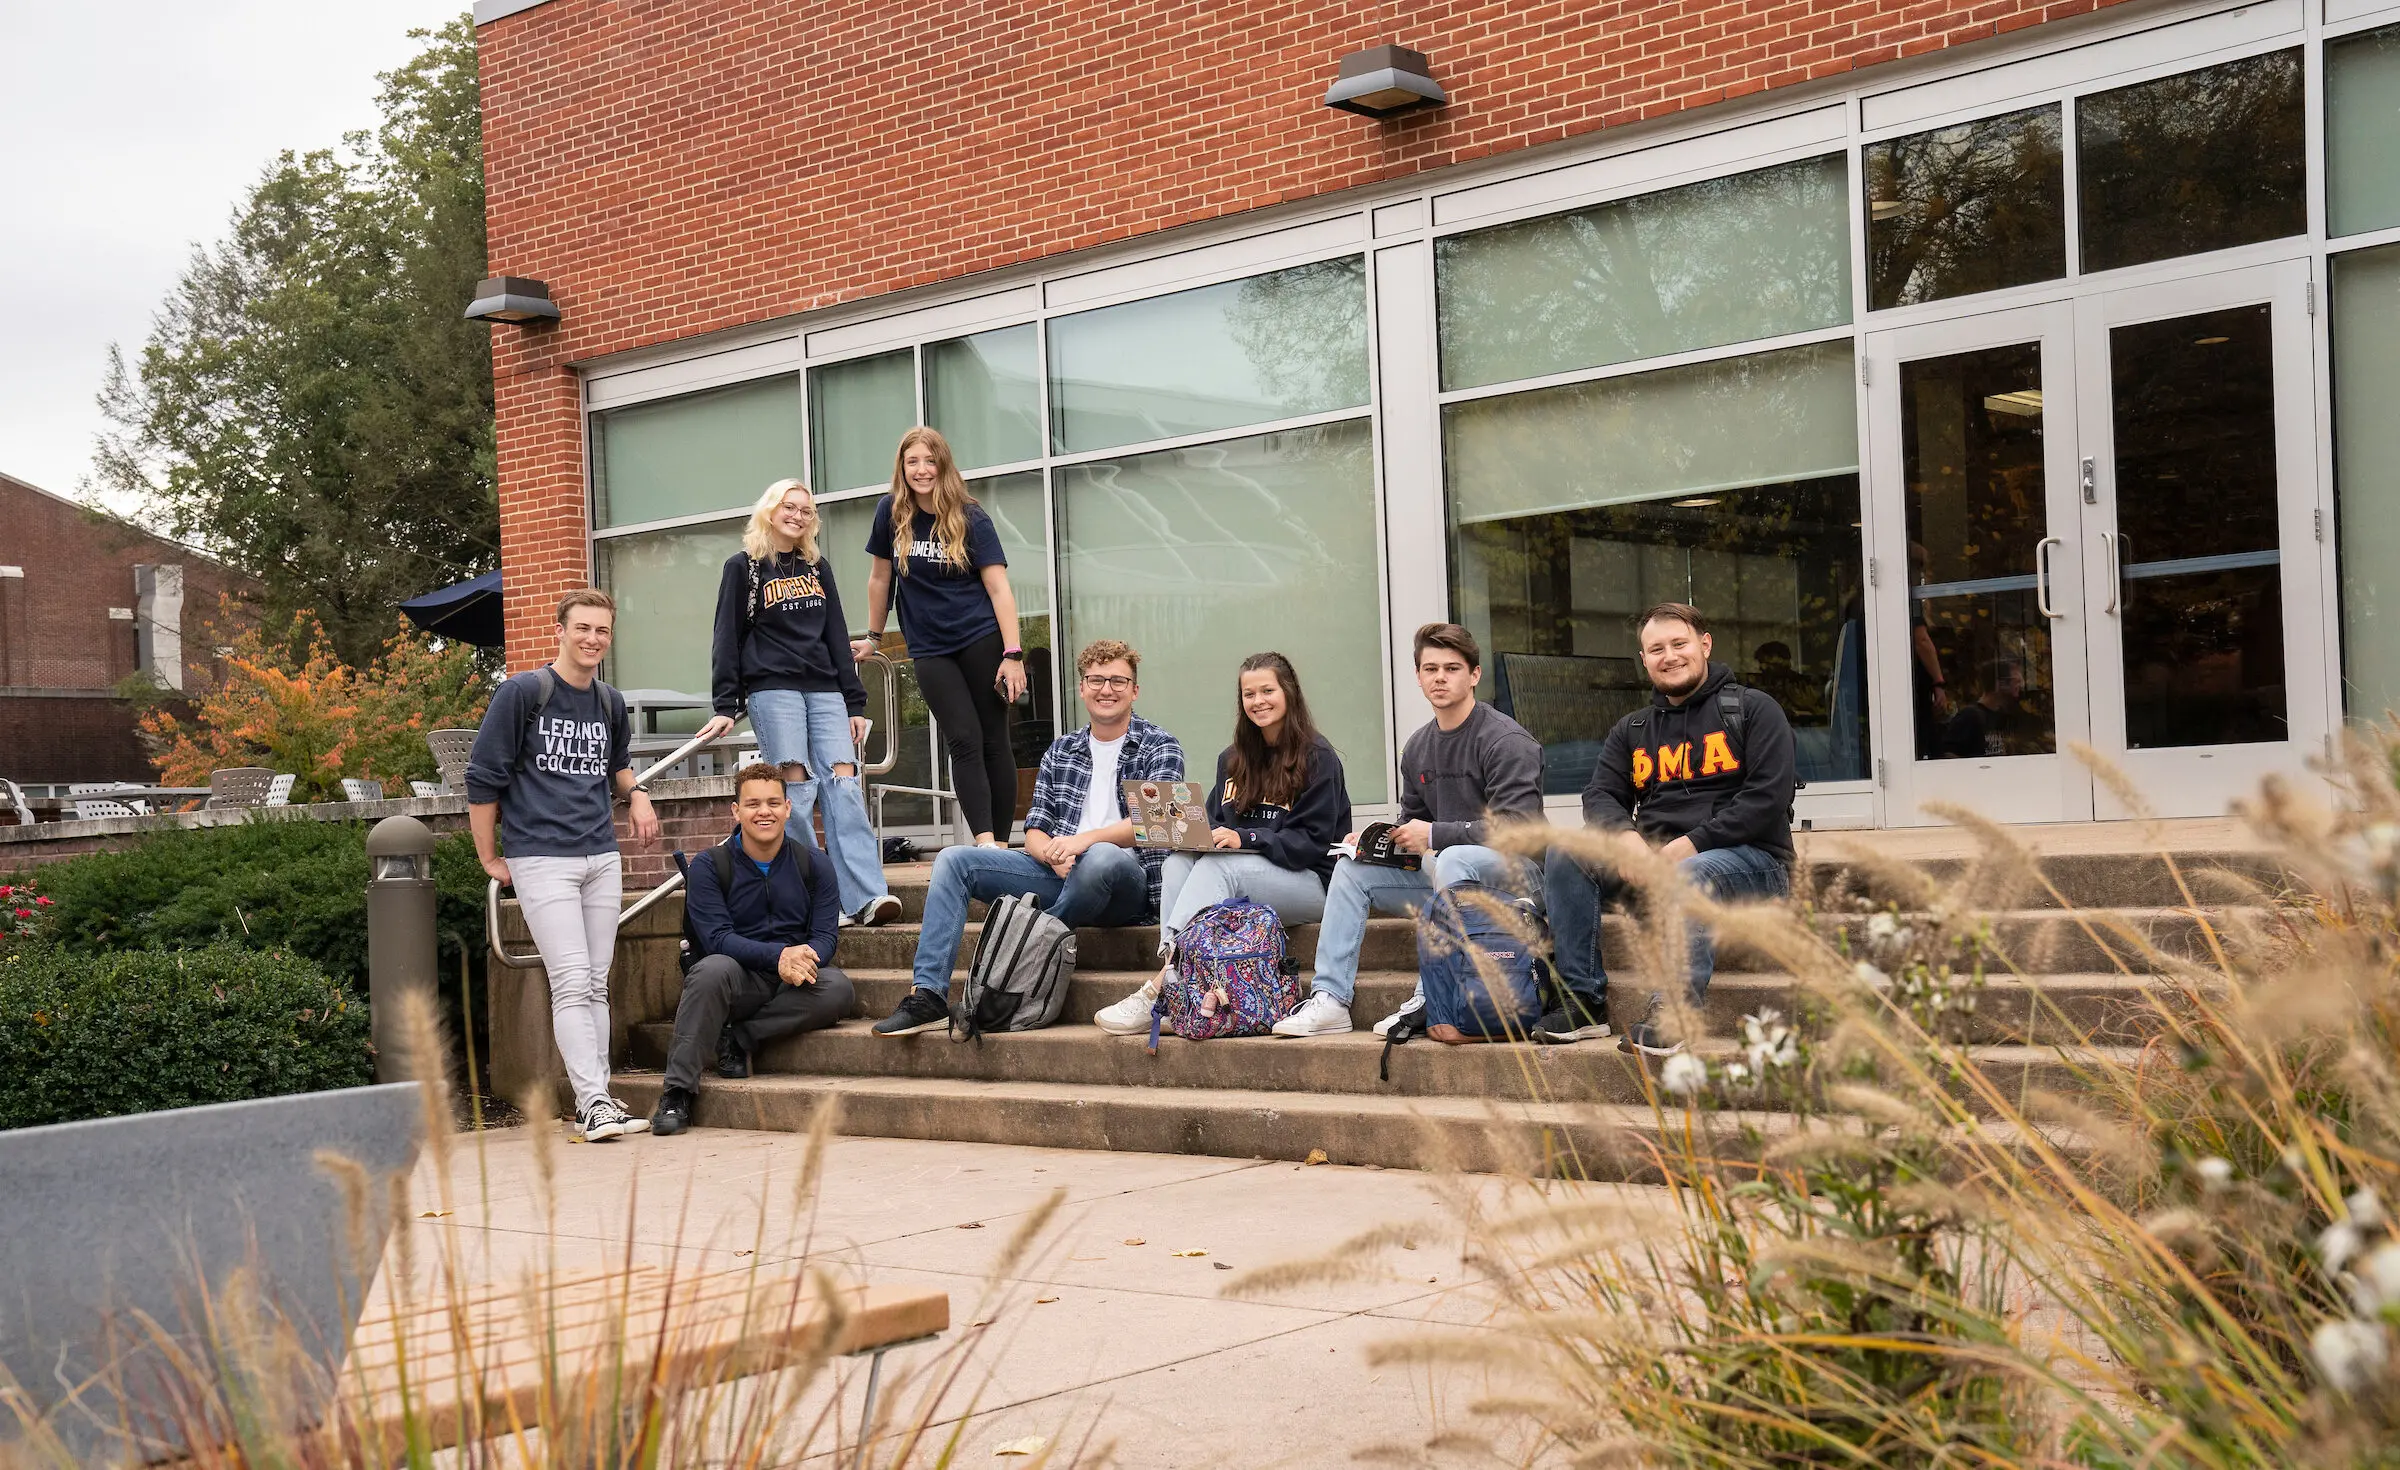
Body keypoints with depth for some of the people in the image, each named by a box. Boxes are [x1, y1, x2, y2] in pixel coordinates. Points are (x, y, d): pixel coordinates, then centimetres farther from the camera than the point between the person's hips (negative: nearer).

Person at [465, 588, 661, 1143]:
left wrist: (635, 794, 10)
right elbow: (483, 777, -2)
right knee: (572, 983, -12)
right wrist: (489, 858, -1)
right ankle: (593, 1101, -14)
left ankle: (595, 1104, 10)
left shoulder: (611, 704, 13)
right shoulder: (522, 693, -5)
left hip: (602, 858, 6)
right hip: (541, 860, -6)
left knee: (596, 986, 7)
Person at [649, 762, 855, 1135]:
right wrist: (780, 956, -28)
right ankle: (677, 1093, -29)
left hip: (794, 985, 2)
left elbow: (826, 935, -2)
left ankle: (739, 1038, -17)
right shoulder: (709, 866, -1)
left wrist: (804, 960, -27)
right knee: (714, 969, -35)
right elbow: (716, 938, -12)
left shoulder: (814, 866, 6)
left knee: (837, 988, -30)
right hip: (738, 983, -2)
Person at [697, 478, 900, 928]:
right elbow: (727, 640, 3)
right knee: (795, 788, -12)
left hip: (824, 691, 4)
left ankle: (867, 896, -21)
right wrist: (725, 706, -5)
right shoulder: (743, 567, 7)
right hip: (771, 689, -3)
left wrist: (854, 703, 14)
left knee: (844, 783, -11)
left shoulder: (817, 567, 20)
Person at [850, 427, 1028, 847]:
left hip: (981, 642, -1)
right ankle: (985, 844, -19)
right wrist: (874, 636, 20)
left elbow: (999, 588, -9)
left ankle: (1002, 846, 1)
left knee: (994, 742, -2)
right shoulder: (891, 514, 2)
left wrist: (1013, 655, -16)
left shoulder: (971, 520, -5)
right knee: (964, 741, -10)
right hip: (929, 650, 1)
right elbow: (880, 578, 14)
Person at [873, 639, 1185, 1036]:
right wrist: (1054, 855, -13)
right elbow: (1034, 833, 12)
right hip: (1058, 873, 5)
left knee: (1101, 857, -40)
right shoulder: (1060, 751, 18)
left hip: (1128, 879, -5)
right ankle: (928, 996, -20)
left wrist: (1086, 839, -27)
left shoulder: (1160, 748, 4)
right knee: (954, 860, -8)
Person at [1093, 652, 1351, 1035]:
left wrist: (1245, 839, -23)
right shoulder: (1232, 759, 18)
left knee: (1217, 867, -31)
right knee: (1179, 861, -23)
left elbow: (1311, 842, -11)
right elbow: (1216, 825, 18)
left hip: (1309, 883, -6)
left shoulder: (1317, 757, -3)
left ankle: (1157, 989, -42)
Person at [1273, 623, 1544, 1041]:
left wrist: (1435, 835, -20)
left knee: (1453, 857, -38)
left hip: (1512, 873, -8)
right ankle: (1329, 999, -9)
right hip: (1443, 873, 8)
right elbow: (1412, 826, 21)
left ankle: (1430, 1001, -36)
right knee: (1352, 867, -1)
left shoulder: (1506, 741, -12)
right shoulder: (1417, 748, 12)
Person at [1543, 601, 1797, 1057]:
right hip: (1653, 860, 5)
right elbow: (1600, 797, 10)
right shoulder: (1632, 730, 21)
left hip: (1749, 858, -5)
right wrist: (1625, 836, -15)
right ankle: (1583, 1000, -18)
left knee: (1689, 876, -39)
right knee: (1565, 854, -17)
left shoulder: (1753, 711, 5)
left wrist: (1693, 843, -17)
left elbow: (1769, 797, -8)